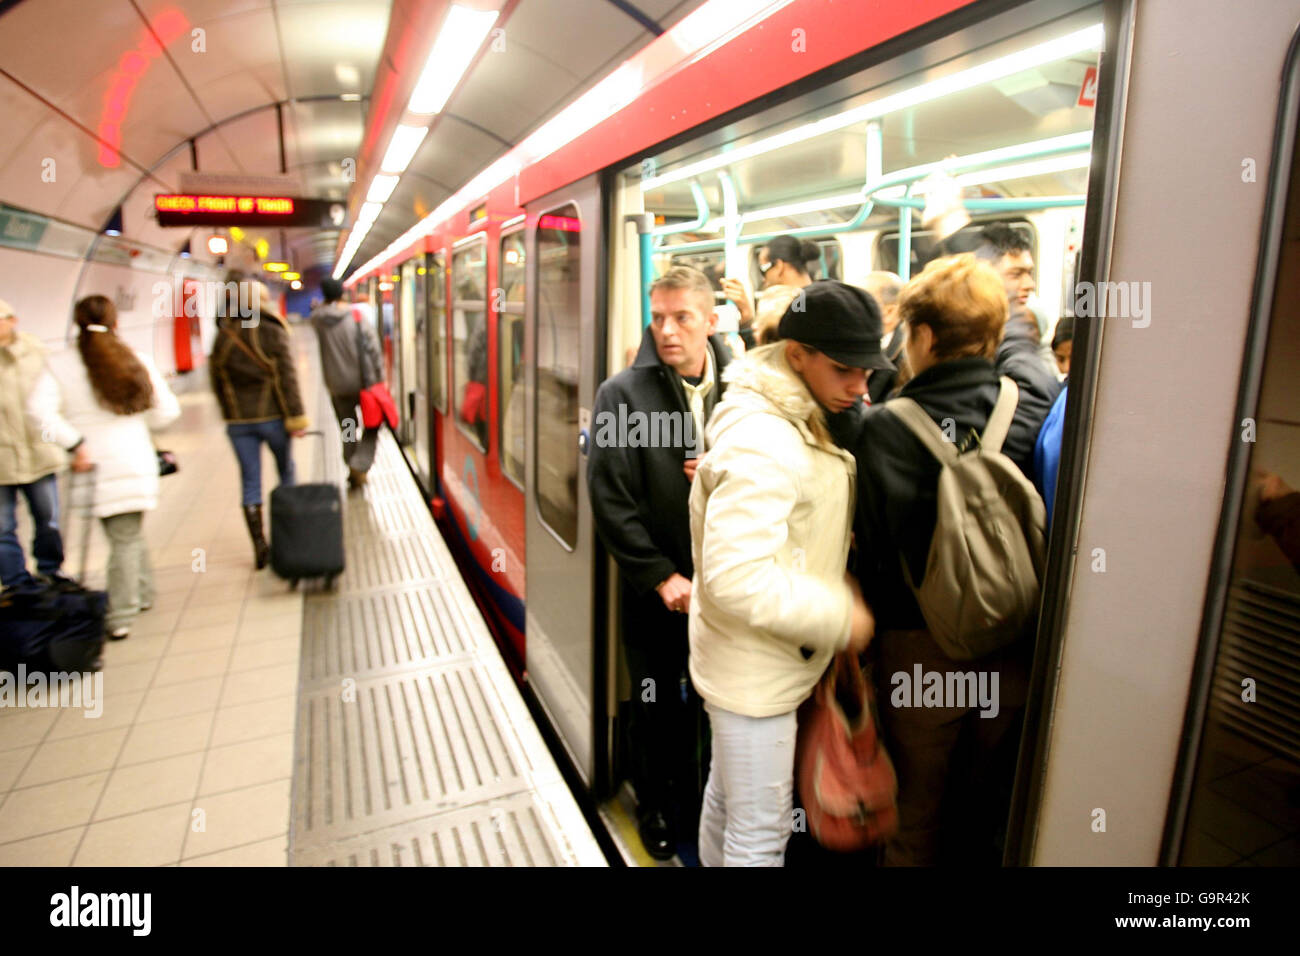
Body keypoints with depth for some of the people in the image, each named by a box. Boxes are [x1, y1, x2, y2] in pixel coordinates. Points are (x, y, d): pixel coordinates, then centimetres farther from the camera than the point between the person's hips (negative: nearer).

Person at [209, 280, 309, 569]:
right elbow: (287, 377, -11)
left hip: (237, 420, 3)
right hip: (272, 415, -3)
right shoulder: (273, 332, -7)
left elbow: (217, 380, 9)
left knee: (250, 482, 6)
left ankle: (259, 544, 3)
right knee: (286, 472, 15)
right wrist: (296, 417, -9)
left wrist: (229, 414, 17)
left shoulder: (223, 336, 5)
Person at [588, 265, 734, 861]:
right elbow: (612, 502, -11)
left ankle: (704, 800, 42)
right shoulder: (622, 394, -9)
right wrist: (662, 575, -12)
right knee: (656, 704, 17)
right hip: (654, 589, -1)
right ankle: (657, 806, 41)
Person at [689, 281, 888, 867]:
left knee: (726, 797, 27)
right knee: (761, 830, 7)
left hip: (754, 659, 10)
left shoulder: (801, 421, 7)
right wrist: (840, 617, -22)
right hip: (754, 670, -9)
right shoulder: (759, 442, -27)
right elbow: (737, 578, -31)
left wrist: (837, 595, 5)